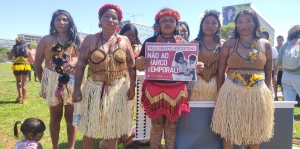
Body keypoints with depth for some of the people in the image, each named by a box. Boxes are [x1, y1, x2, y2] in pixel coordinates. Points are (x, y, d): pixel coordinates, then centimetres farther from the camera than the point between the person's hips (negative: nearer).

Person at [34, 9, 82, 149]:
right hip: (52, 82, 0)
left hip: (73, 82, 0)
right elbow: (37, 63, 4)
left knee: (70, 116, 8)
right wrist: (43, 82, 1)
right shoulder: (46, 40, 3)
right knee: (55, 116, 10)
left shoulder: (78, 40, 6)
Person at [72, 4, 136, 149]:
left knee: (113, 127, 14)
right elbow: (80, 64, -4)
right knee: (89, 127, 9)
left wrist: (132, 86, -2)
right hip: (94, 89, -1)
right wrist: (77, 88, -9)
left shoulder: (124, 41, 4)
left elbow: (131, 66, 6)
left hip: (118, 90, 2)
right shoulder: (90, 39, -1)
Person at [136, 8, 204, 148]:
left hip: (176, 91, 2)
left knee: (171, 127, 11)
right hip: (155, 90, -1)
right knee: (156, 126, 6)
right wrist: (139, 61, -22)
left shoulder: (183, 43, 7)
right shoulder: (150, 41, 2)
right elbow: (139, 67, 1)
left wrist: (197, 67, -11)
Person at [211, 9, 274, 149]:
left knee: (255, 134, 15)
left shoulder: (265, 45, 4)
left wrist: (264, 91, 9)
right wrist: (220, 94, -2)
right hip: (231, 93, -2)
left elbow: (268, 72, 10)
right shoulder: (229, 44, -2)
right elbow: (220, 72, -1)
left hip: (258, 94, 2)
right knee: (228, 132, 6)